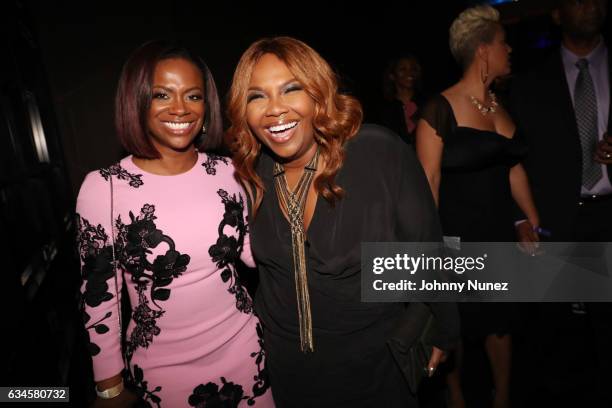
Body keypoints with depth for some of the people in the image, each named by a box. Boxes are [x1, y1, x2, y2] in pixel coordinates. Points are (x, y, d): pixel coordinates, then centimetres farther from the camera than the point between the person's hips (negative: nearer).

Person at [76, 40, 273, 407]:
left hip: (243, 347, 3)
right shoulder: (104, 187, -15)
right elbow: (98, 295, -7)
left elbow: (251, 251, 4)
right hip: (163, 368, -2)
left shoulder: (226, 172, -7)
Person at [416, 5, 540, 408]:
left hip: (501, 232, 6)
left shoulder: (502, 104, 7)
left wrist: (534, 222, 14)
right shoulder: (441, 108, -13)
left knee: (501, 319, 18)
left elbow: (514, 168, 12)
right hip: (457, 236, -6)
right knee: (456, 322, 12)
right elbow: (428, 181, -15)